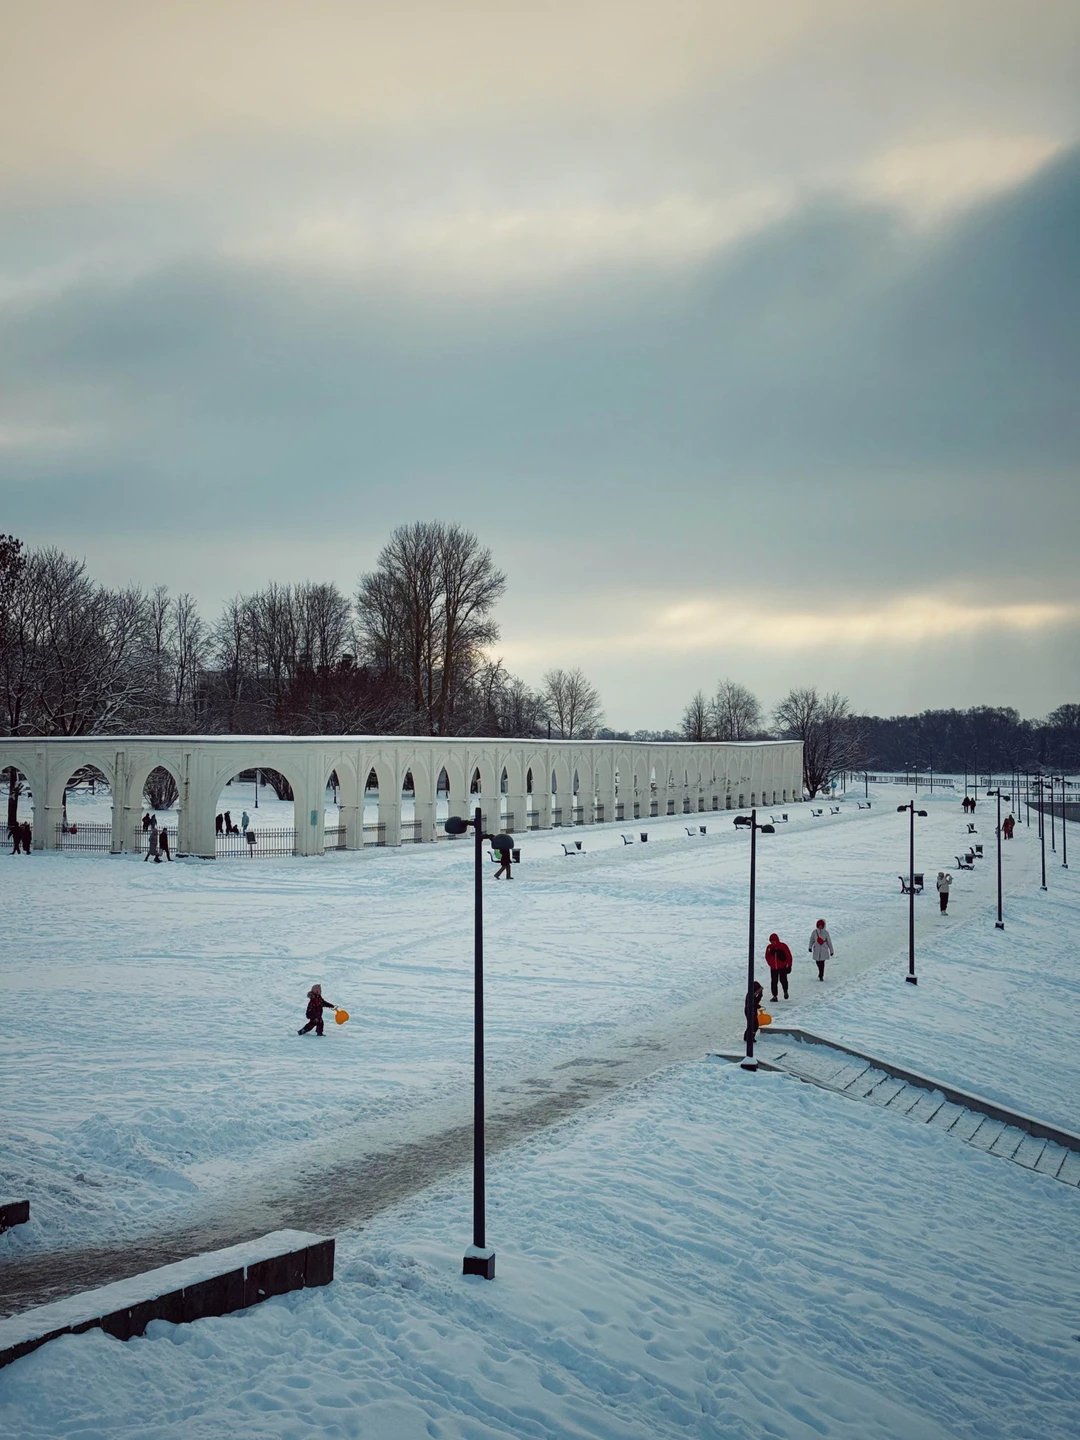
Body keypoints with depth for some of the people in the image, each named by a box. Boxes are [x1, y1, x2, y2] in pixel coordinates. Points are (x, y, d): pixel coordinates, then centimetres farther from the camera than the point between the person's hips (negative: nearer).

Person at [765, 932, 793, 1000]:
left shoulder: (783, 946, -9)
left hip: (782, 967, -3)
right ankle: (774, 996, 9)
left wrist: (788, 965, -5)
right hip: (773, 968, 3)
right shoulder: (769, 947, 0)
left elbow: (788, 956, -5)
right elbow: (767, 957, 12)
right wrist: (770, 964, 4)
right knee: (774, 982, 2)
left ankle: (785, 991, 26)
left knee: (783, 980, -3)